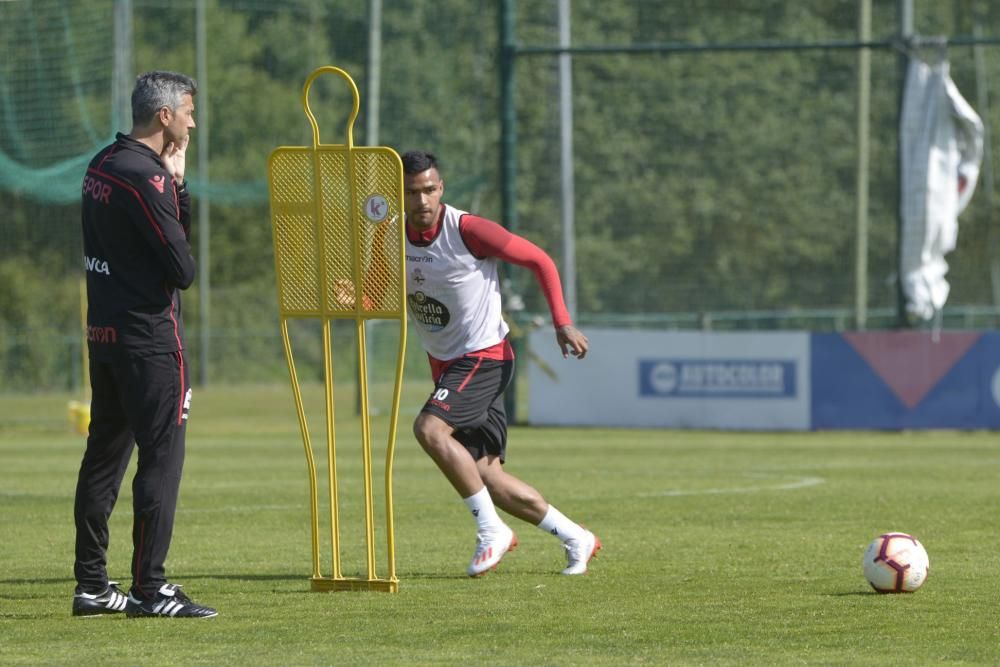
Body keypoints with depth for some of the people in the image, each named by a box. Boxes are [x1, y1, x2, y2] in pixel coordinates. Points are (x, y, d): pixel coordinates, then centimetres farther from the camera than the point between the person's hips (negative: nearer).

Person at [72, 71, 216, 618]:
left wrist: (176, 182, 5)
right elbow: (182, 268, -16)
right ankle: (149, 589, -8)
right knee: (162, 457, -6)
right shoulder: (145, 178, -17)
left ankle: (91, 584, 16)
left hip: (104, 329, 9)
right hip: (150, 337, -9)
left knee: (105, 453, 12)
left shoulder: (102, 167, 12)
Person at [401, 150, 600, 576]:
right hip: (444, 364, 7)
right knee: (487, 478, 2)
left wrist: (562, 323, -12)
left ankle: (491, 529, -17)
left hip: (485, 356, -7)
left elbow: (539, 260, -7)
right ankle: (575, 539, 18)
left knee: (429, 428, -28)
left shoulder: (467, 230, -16)